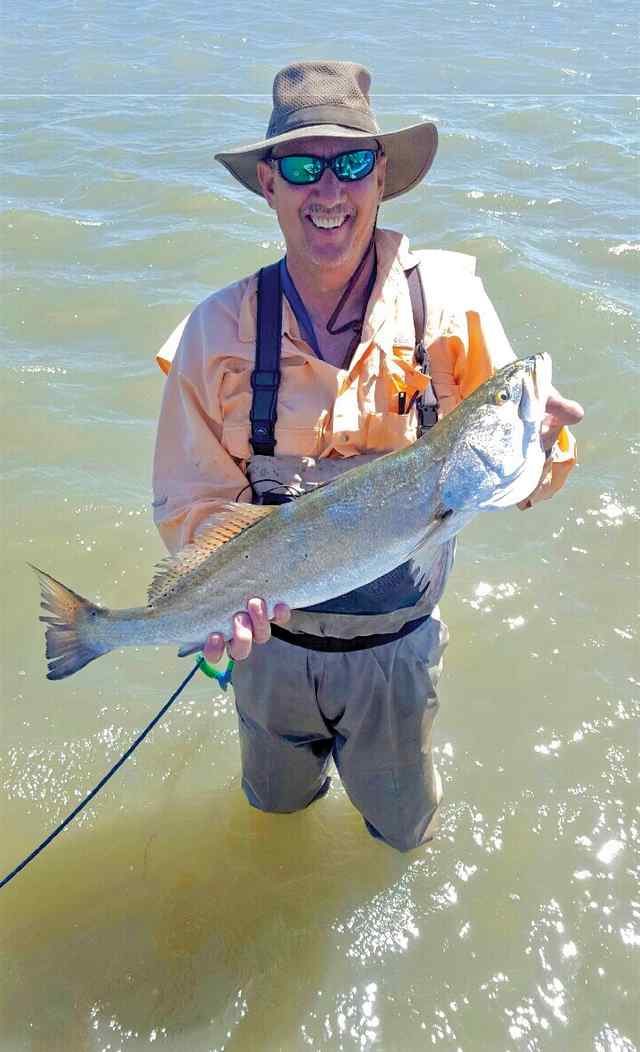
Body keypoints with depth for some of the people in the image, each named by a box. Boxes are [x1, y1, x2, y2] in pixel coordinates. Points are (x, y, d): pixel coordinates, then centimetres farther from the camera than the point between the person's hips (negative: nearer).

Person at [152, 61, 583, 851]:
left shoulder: (447, 298, -16)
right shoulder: (218, 331, -15)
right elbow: (188, 502, -11)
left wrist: (534, 447, -37)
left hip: (397, 644, 0)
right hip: (275, 639, 1)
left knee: (404, 829, 25)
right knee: (276, 801, 30)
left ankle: (384, 767, 58)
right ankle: (308, 758, 63)